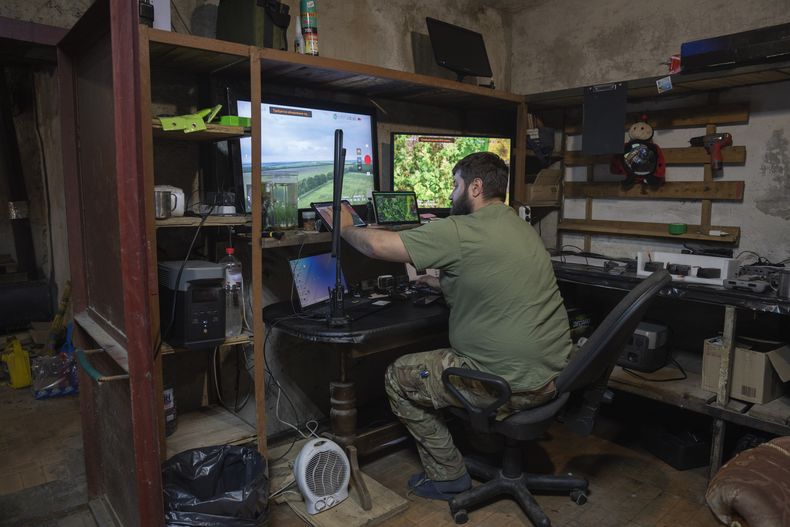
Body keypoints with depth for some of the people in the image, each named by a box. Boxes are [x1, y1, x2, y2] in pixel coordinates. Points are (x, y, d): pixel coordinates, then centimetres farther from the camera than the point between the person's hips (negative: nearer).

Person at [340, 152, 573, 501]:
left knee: (398, 377, 9)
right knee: (442, 355, 30)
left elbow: (377, 245, -14)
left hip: (516, 385, -9)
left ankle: (447, 476, 18)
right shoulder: (519, 226, 9)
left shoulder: (459, 232, -18)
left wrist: (346, 227, 4)